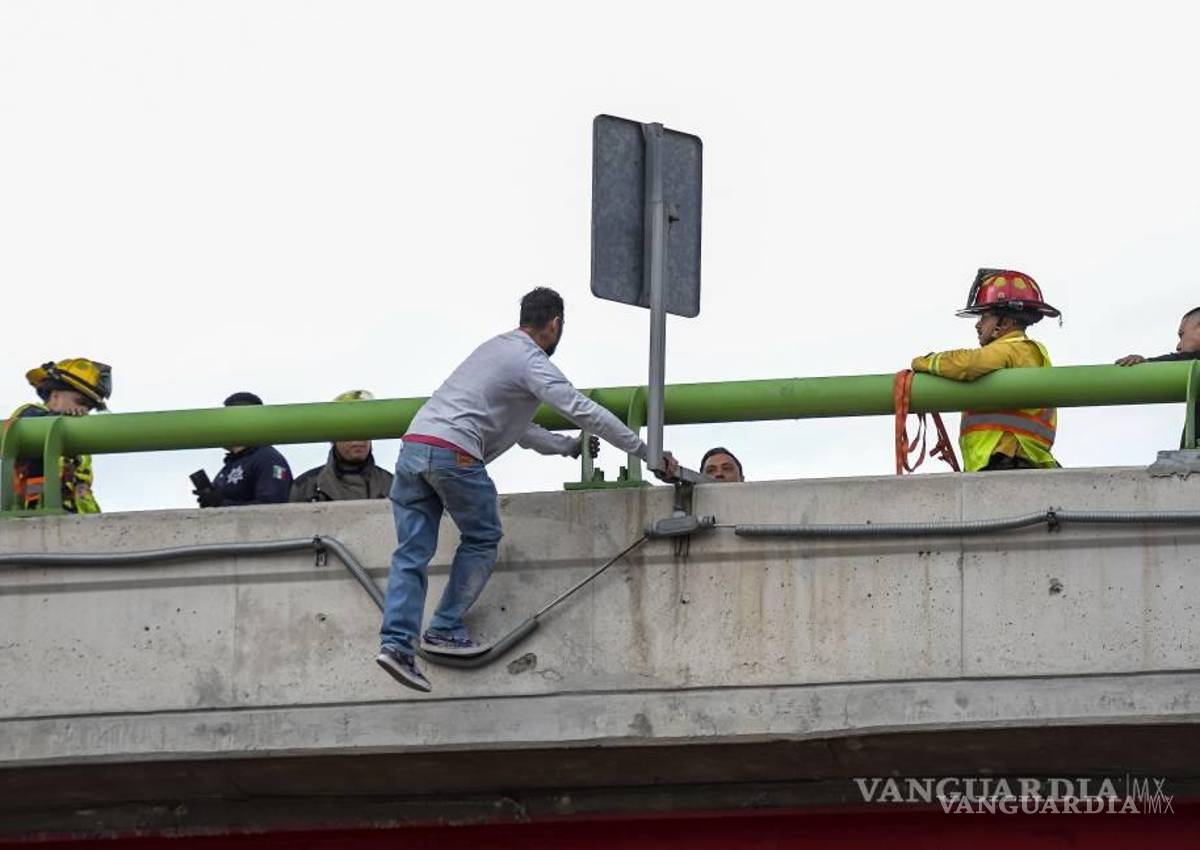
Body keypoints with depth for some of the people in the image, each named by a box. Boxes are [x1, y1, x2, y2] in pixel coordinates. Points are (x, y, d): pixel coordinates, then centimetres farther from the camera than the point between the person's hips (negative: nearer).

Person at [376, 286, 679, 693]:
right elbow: (584, 411, -7)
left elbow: (520, 430, 33)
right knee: (482, 538, 10)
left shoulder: (495, 348, 27)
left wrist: (571, 446, 35)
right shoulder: (531, 362, -1)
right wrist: (646, 450, -3)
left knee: (412, 552, 3)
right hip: (453, 453, -8)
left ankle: (396, 641, -9)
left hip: (414, 443, 8)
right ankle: (445, 629, 9)